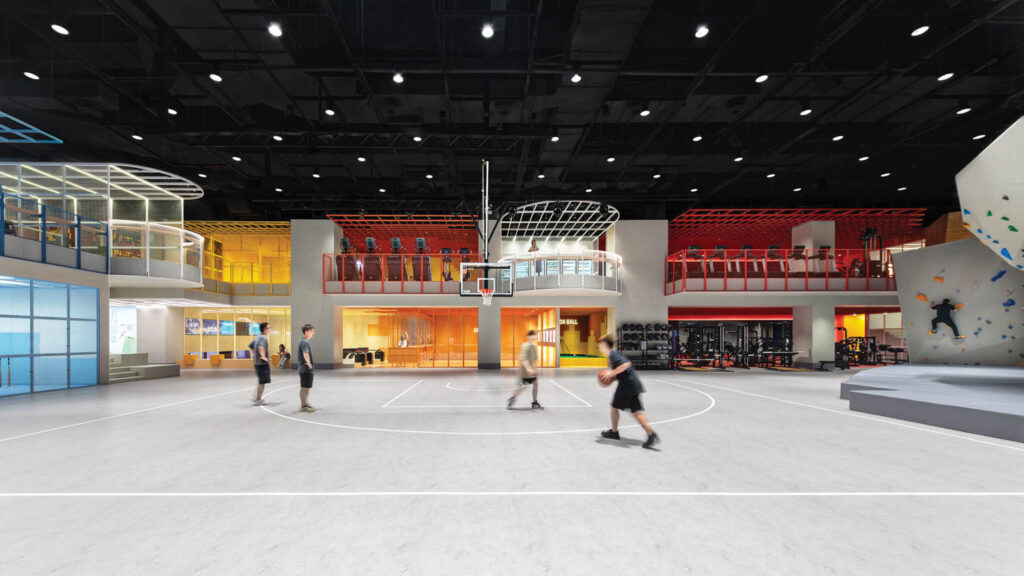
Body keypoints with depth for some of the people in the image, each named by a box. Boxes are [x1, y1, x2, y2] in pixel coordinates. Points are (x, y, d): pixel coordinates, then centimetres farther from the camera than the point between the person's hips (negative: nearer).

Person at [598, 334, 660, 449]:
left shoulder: (612, 354, -10)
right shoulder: (614, 354, 21)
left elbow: (626, 364, -26)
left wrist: (612, 373, -17)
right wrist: (612, 377, 16)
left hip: (627, 384, -9)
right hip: (634, 384, 9)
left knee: (614, 407, 10)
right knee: (636, 412, 5)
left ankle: (614, 432, 23)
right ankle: (651, 434, -7)